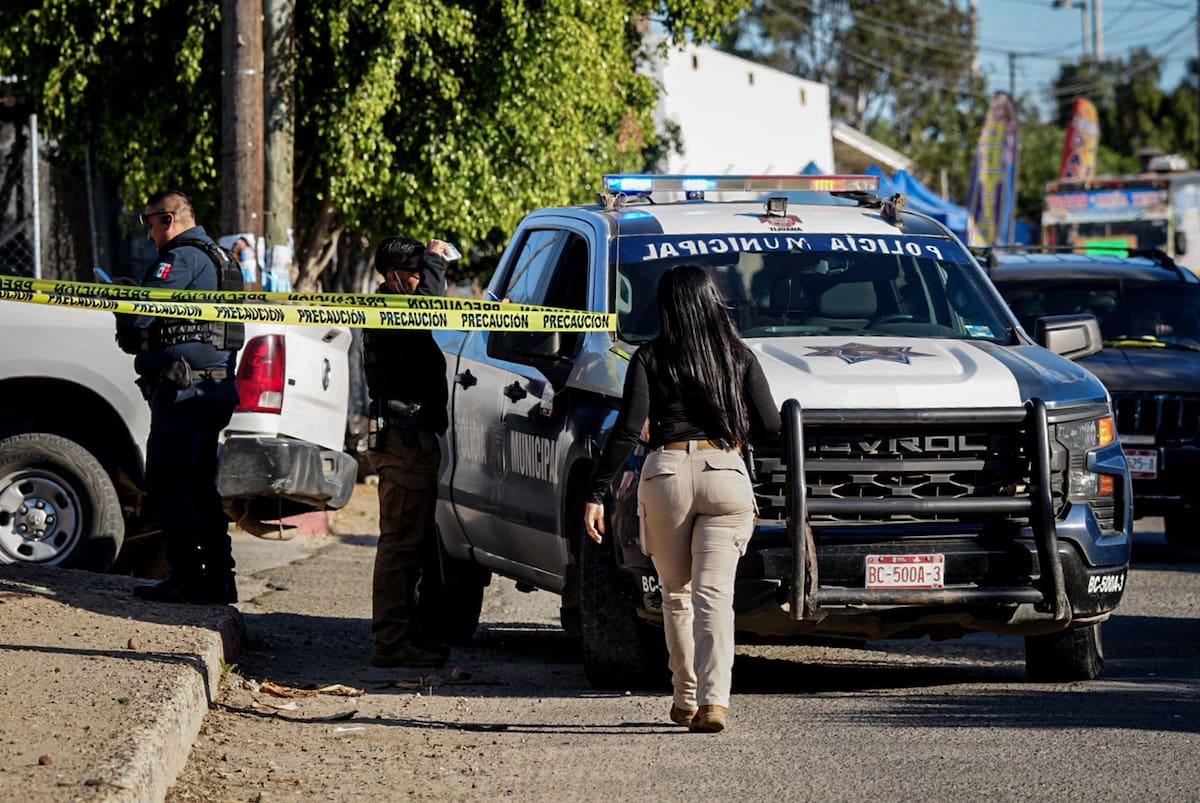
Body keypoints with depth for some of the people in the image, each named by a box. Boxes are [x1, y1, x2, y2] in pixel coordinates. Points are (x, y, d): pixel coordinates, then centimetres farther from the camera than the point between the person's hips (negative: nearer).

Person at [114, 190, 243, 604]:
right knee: (199, 486, 13)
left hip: (184, 385, -10)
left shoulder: (182, 257, -10)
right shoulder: (216, 259, 23)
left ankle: (187, 578, -12)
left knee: (166, 483, -8)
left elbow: (139, 313, -18)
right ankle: (218, 580, 13)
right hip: (215, 384, 10)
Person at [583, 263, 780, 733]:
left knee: (677, 594, 14)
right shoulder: (739, 356, 9)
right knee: (714, 593, -5)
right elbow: (769, 426, 8)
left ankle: (686, 699, 19)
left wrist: (596, 494, -3)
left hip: (666, 473, -1)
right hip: (725, 474, 1)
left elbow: (627, 430, -4)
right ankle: (714, 699, -21)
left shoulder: (650, 358, 3)